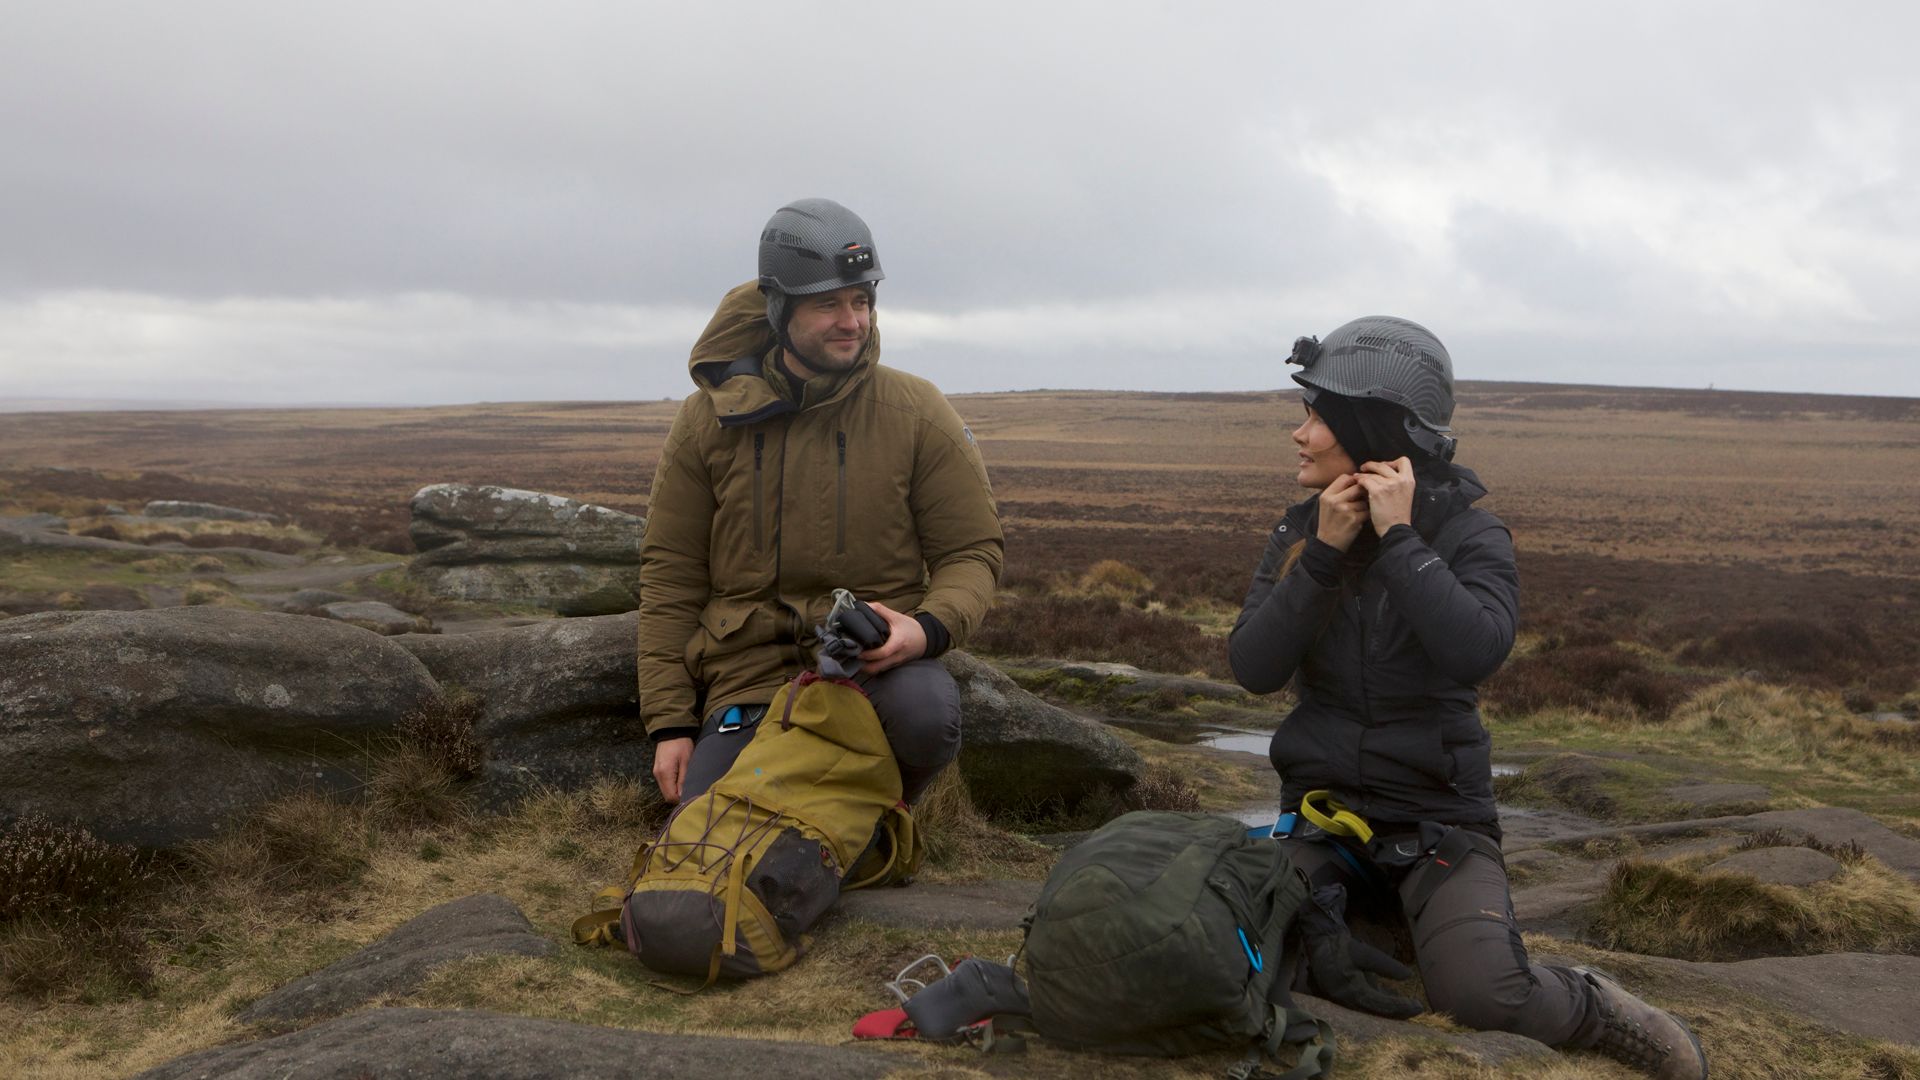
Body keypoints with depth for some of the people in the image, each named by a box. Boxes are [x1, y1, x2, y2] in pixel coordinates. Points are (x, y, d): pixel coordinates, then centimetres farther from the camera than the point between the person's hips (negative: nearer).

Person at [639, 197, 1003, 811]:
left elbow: (972, 552, 3)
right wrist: (669, 723, 0)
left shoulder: (917, 413, 0)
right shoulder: (710, 419, 3)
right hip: (749, 680, 1)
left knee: (924, 714, -34)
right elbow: (670, 576, 5)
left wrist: (928, 627, -21)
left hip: (879, 664, -1)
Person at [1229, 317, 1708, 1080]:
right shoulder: (1299, 533, 1)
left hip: (1438, 817, -3)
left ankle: (1593, 1010, 6)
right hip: (1324, 809, 3)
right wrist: (1325, 553, -18)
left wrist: (1399, 538, -24)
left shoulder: (1469, 536, -8)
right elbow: (1254, 669, -10)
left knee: (1480, 995, -26)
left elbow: (1476, 652, -27)